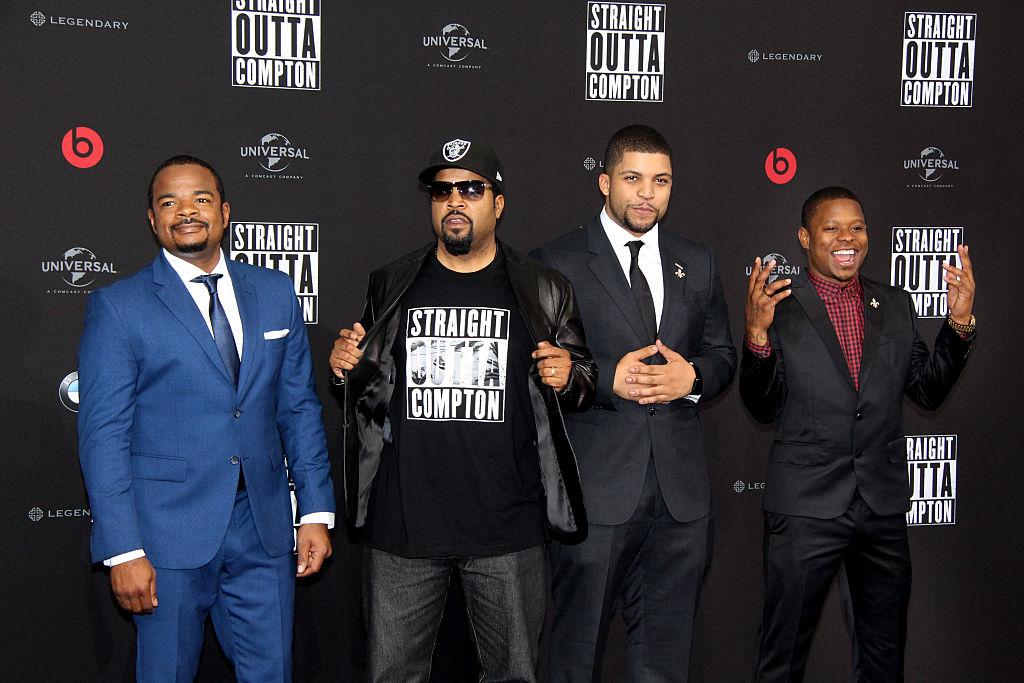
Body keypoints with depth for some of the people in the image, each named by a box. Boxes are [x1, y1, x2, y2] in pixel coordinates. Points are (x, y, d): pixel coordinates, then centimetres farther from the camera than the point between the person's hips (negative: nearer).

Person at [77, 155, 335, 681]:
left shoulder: (275, 292, 7)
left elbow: (299, 408, 9)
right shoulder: (117, 306, -4)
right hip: (169, 533, -3)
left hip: (263, 527, 3)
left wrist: (316, 512, 5)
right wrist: (123, 550, -12)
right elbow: (103, 434, -7)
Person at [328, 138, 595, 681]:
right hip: (402, 527, 1)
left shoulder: (543, 291, 3)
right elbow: (367, 390, 17)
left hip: (507, 530, -1)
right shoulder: (392, 286, 7)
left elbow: (583, 385, 11)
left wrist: (568, 377, -11)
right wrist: (346, 368, -4)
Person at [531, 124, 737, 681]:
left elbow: (724, 357, 15)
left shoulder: (697, 264, 13)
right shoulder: (556, 263, -2)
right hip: (594, 489, -4)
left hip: (680, 489, 4)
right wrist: (608, 378, -18)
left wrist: (691, 376, -7)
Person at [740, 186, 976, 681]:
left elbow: (928, 391, 7)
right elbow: (762, 409, -6)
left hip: (885, 507, 4)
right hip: (805, 507, -4)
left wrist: (959, 321, -5)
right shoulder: (780, 305, -4)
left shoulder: (896, 306, 8)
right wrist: (757, 332, -22)